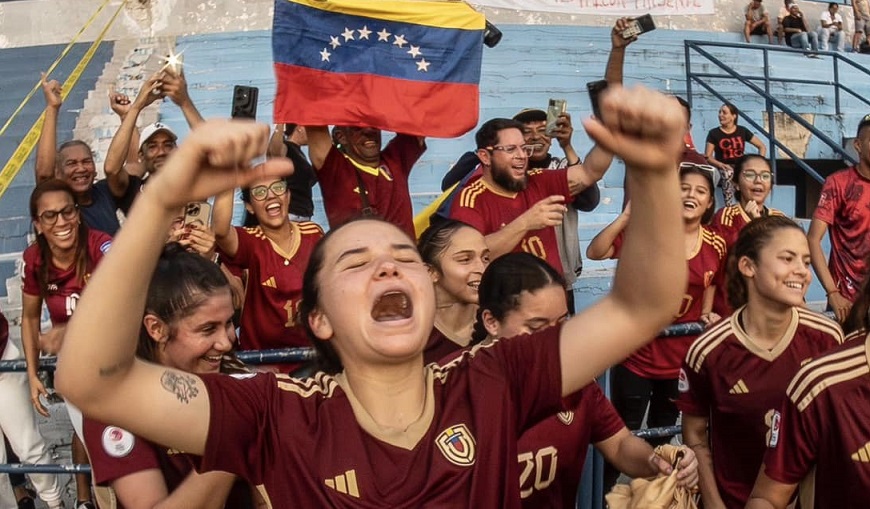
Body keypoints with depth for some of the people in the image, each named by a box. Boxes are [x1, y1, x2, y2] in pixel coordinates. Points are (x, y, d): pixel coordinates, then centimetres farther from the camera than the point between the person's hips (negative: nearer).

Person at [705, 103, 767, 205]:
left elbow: (762, 146, 13)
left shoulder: (742, 131, 7)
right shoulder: (714, 133, 1)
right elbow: (707, 157, -5)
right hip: (723, 169, -2)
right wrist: (720, 164, -24)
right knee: (728, 174, -39)